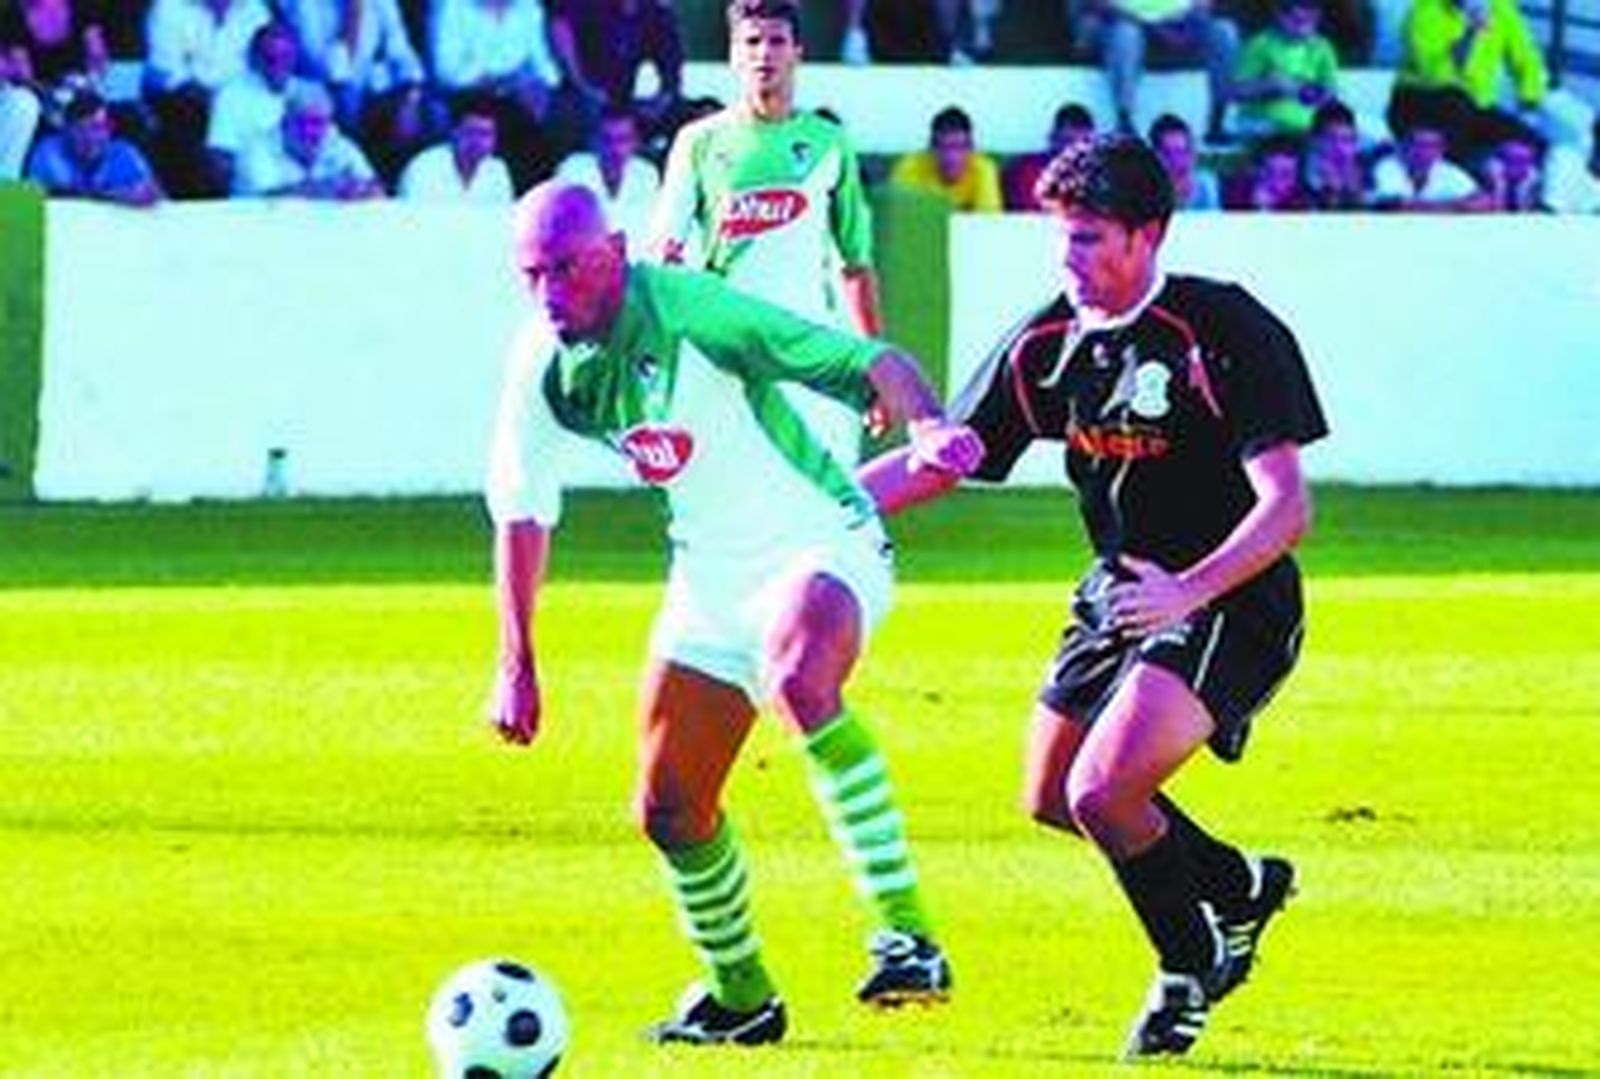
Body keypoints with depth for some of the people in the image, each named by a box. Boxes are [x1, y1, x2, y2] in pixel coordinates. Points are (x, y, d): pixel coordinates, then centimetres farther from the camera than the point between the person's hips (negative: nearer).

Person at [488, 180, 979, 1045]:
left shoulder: (690, 311, -24)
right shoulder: (544, 366, -4)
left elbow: (872, 364, -27)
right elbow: (521, 510, 8)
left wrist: (926, 426, -47)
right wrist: (515, 664, 6)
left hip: (820, 546, -7)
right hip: (711, 575, 7)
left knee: (797, 674, -39)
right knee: (668, 809, 8)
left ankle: (906, 937, -39)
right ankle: (740, 999, 33)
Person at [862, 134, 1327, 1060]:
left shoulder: (1227, 332, -22)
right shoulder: (1049, 342, -3)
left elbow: (1287, 508, -25)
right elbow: (938, 461, 4)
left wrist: (1189, 590, -37)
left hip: (1231, 603, -8)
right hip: (1120, 592, 8)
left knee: (1103, 792, -23)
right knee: (1054, 800, 16)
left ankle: (1188, 970, 3)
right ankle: (1243, 887, 38)